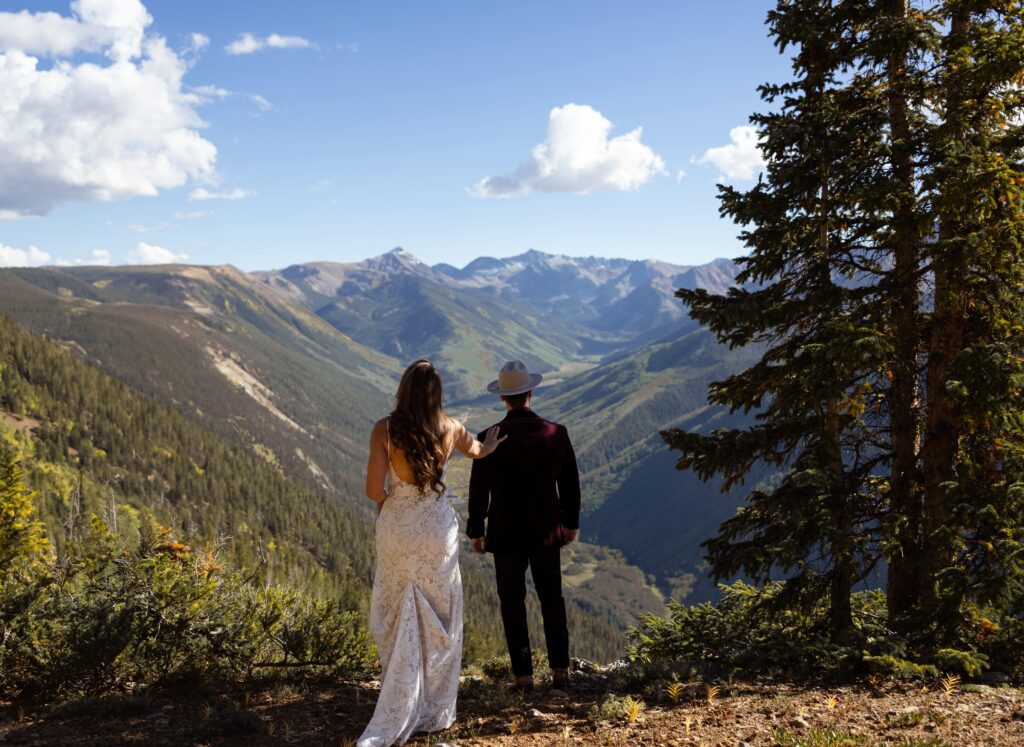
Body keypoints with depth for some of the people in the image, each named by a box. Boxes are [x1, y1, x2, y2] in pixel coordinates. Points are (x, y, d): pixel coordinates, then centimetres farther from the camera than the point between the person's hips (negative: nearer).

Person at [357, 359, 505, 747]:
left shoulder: (384, 429, -12)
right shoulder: (450, 428, -4)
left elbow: (374, 489, -16)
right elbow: (476, 449, 20)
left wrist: (387, 502, 8)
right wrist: (490, 446, 44)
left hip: (397, 529, -1)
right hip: (437, 529, 1)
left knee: (398, 622, 14)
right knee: (438, 622, 14)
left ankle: (398, 715, 20)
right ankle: (434, 711, 24)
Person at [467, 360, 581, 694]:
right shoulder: (556, 433, -8)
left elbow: (479, 489, -7)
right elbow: (570, 483, 1)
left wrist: (475, 531, 6)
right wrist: (571, 522, 15)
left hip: (506, 533, -2)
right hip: (547, 531, 2)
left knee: (513, 603, 9)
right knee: (552, 598, 16)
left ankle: (523, 676, 12)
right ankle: (560, 670, 16)